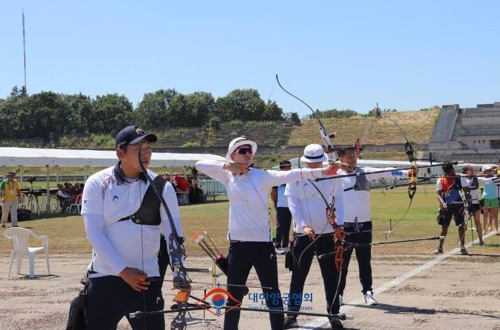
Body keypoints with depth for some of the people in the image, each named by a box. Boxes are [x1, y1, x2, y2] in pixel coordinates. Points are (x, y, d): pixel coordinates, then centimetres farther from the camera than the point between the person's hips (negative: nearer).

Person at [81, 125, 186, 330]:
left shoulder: (162, 187, 0)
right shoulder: (97, 184, -3)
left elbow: (173, 232, -6)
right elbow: (94, 234, -9)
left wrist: (179, 272, -20)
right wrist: (122, 271, -15)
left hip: (146, 279, 0)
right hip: (104, 277, 0)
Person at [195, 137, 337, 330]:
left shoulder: (262, 176, -6)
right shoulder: (228, 177, 6)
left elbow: (289, 175, -19)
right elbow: (200, 165, 6)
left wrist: (321, 172, -33)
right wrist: (226, 166, -9)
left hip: (262, 244, -3)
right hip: (238, 245, 3)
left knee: (272, 295, 2)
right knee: (234, 296, 10)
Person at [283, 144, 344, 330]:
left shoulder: (332, 178, 2)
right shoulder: (295, 179, 0)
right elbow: (292, 205, -5)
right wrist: (304, 225, -17)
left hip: (327, 233, 1)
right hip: (302, 234, 0)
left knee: (331, 276, 3)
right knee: (298, 276, 5)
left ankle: (334, 315, 12)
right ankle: (292, 314, 14)